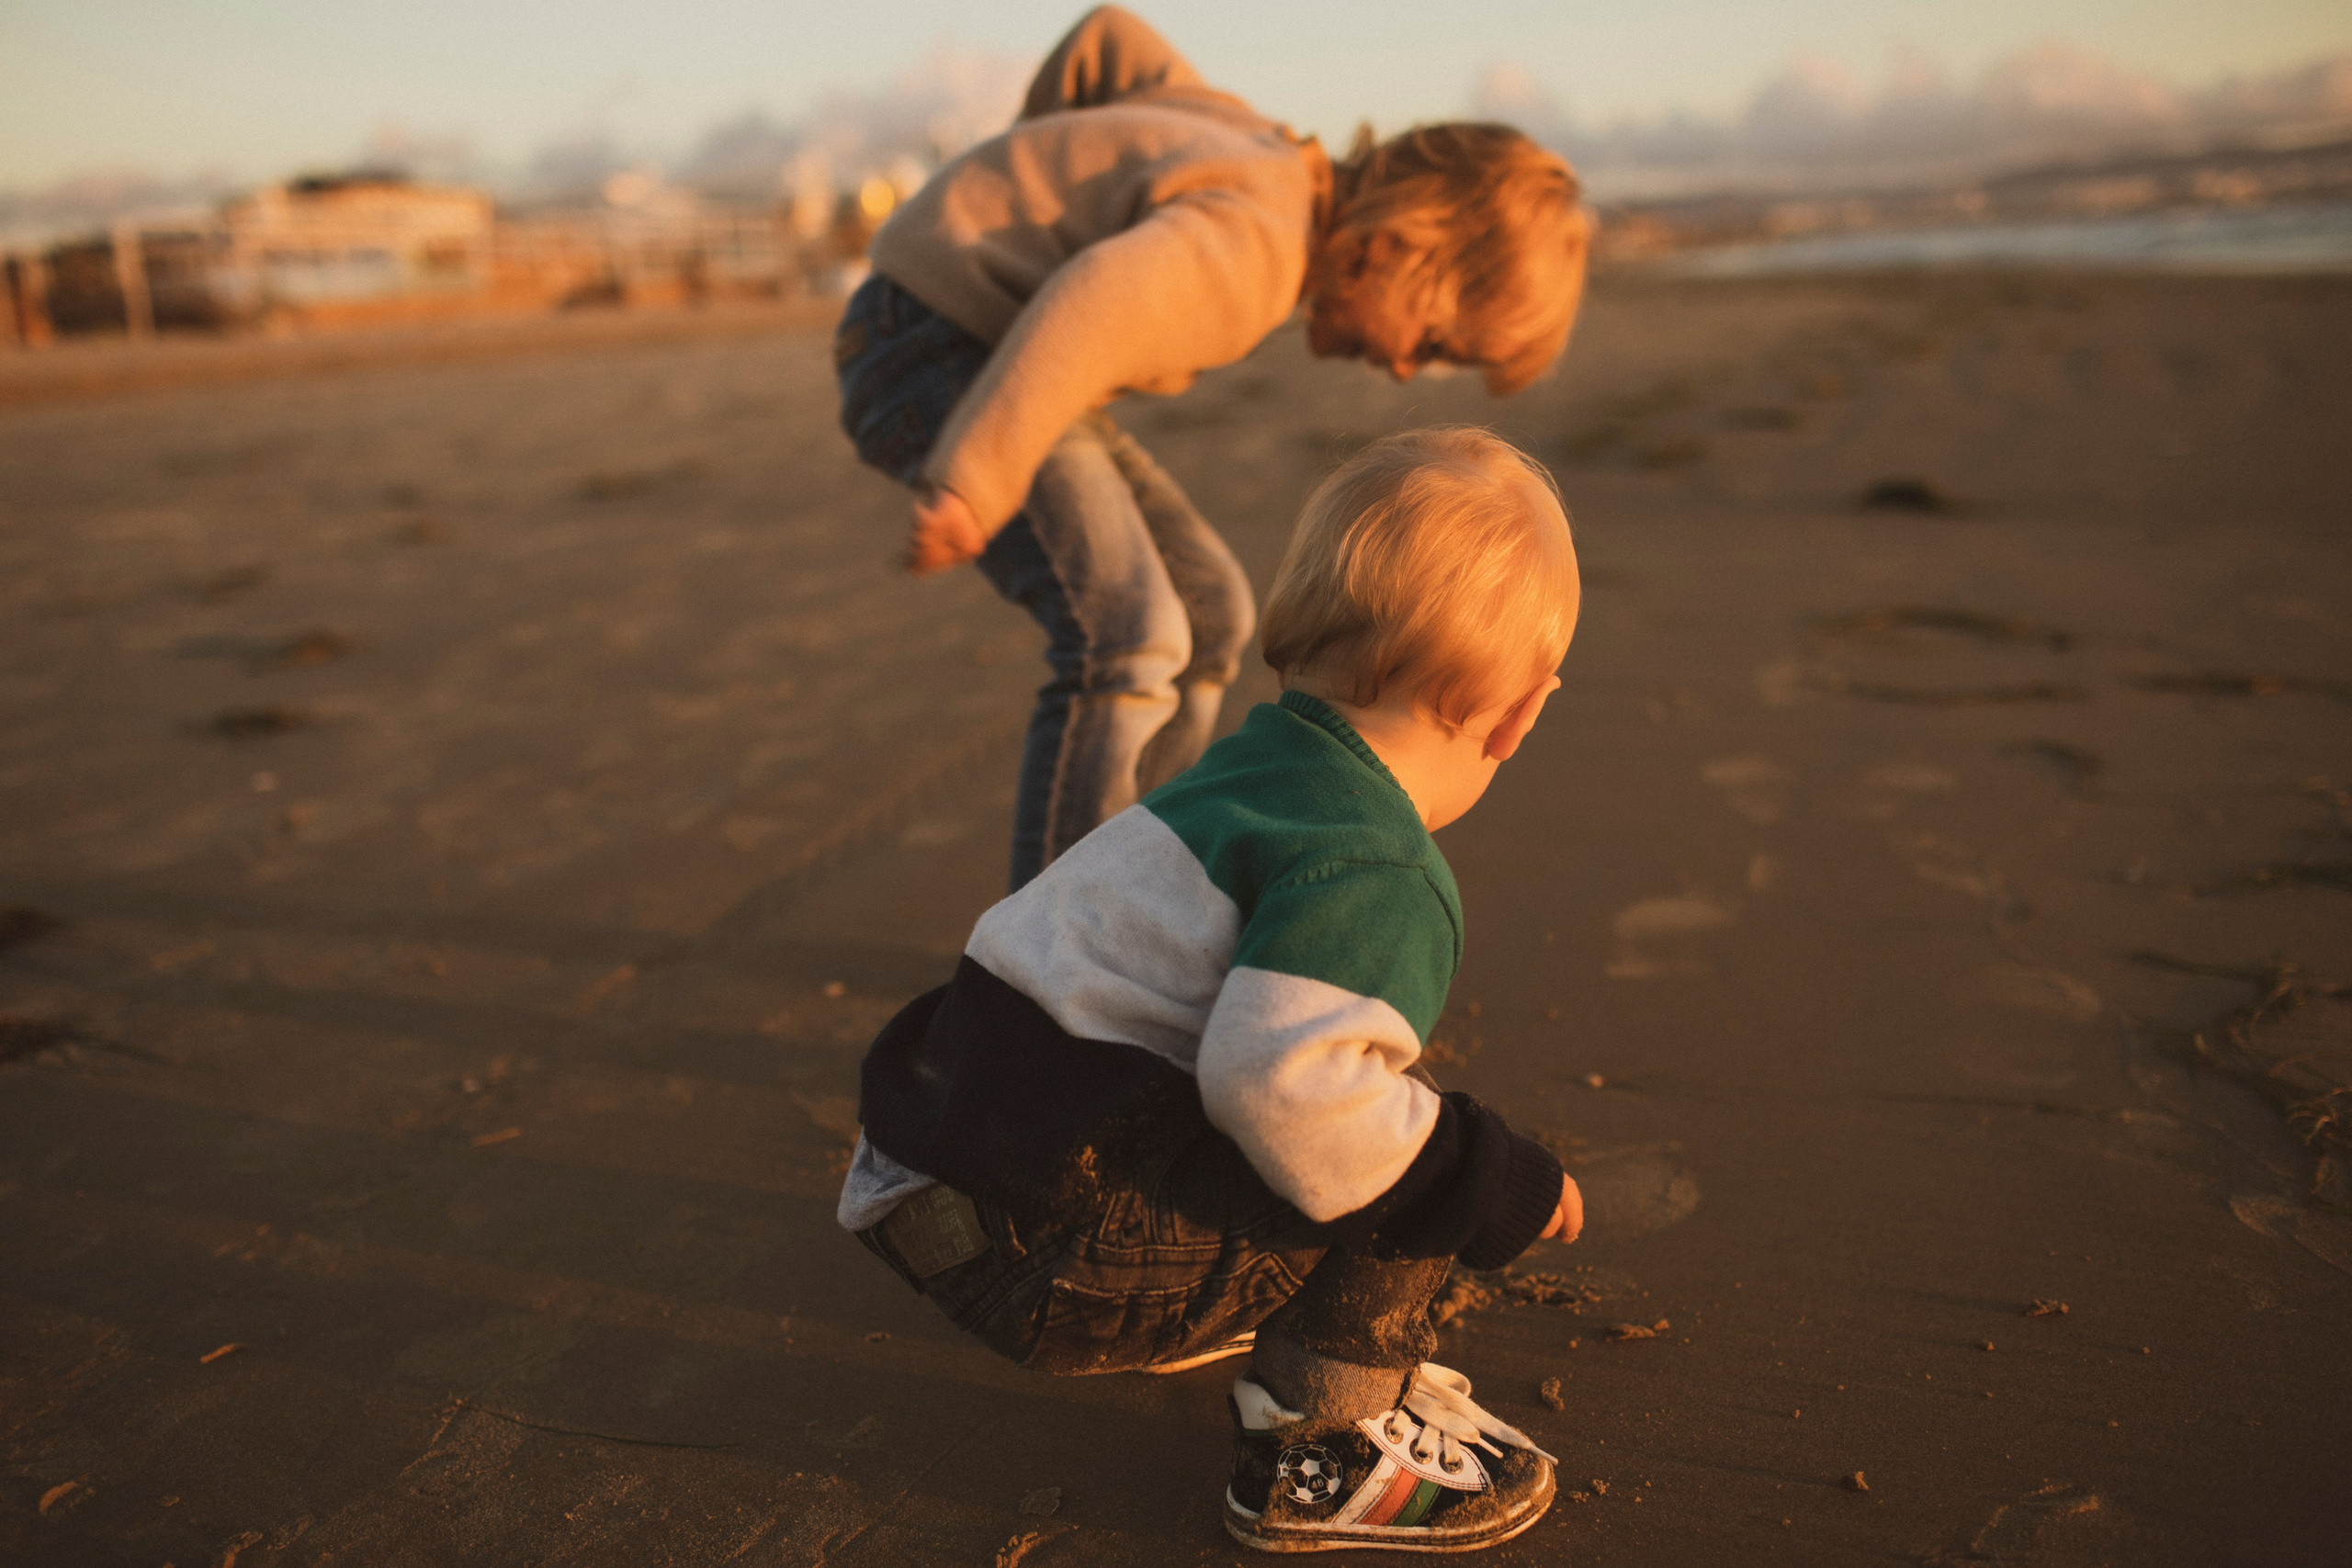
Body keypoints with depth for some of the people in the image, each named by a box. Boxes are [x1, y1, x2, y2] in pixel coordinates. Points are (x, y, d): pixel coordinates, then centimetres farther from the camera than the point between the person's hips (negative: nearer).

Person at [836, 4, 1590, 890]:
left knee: (1208, 613, 8)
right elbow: (1083, 312, -37)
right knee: (1126, 639, -22)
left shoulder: (1267, 153, 8)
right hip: (931, 340, -10)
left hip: (982, 344, 10)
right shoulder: (1257, 238, -22)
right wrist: (977, 488, -36)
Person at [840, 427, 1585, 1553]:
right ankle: (1317, 1448, 4)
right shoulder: (1375, 878, -17)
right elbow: (1285, 1083, -32)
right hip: (1051, 1265, -10)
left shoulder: (1246, 774, 14)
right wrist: (1509, 1184, -17)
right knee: (1423, 1161, -11)